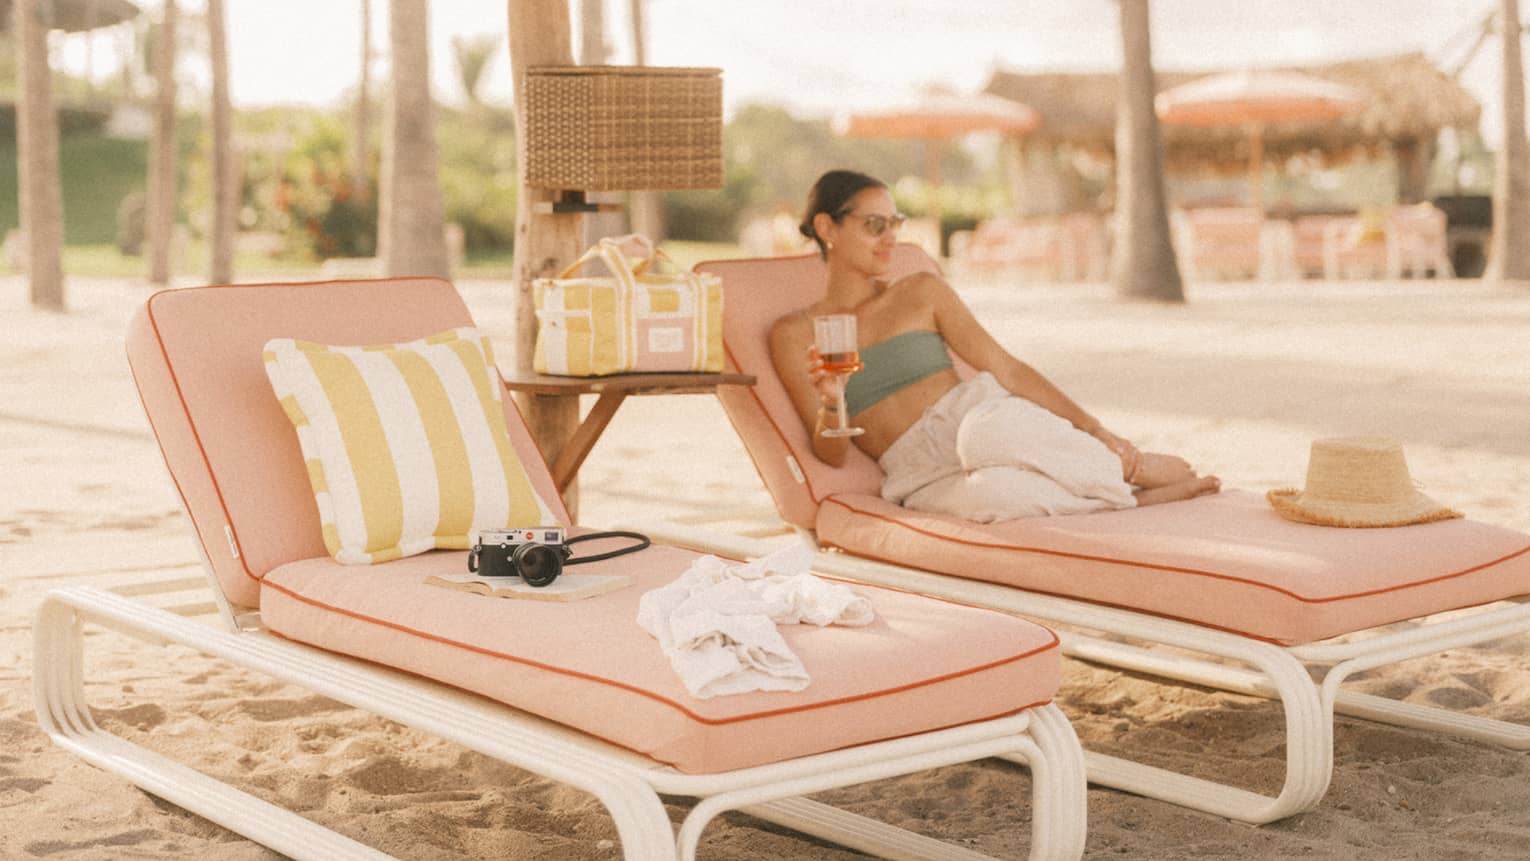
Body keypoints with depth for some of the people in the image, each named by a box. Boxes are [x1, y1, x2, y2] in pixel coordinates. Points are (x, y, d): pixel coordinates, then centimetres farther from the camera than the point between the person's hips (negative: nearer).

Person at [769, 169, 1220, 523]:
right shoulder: (793, 335, 6)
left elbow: (1007, 369, 6)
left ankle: (1136, 467, -18)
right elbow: (832, 453, 2)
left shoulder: (922, 292, 9)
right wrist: (830, 404, -21)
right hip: (925, 477, -1)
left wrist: (1093, 428, -5)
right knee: (989, 494, -40)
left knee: (985, 434, -39)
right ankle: (1134, 496, -23)